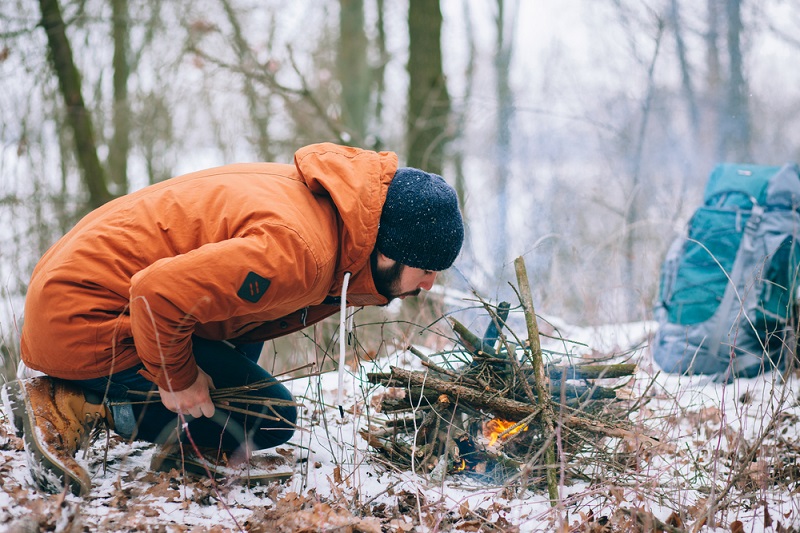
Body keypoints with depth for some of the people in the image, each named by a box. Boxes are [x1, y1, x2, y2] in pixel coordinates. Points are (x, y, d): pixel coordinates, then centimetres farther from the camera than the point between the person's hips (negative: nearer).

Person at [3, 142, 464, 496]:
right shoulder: (296, 251, -27)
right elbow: (158, 292, -31)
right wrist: (177, 379, -15)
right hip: (83, 319, -9)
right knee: (269, 417, -5)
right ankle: (72, 406, -8)